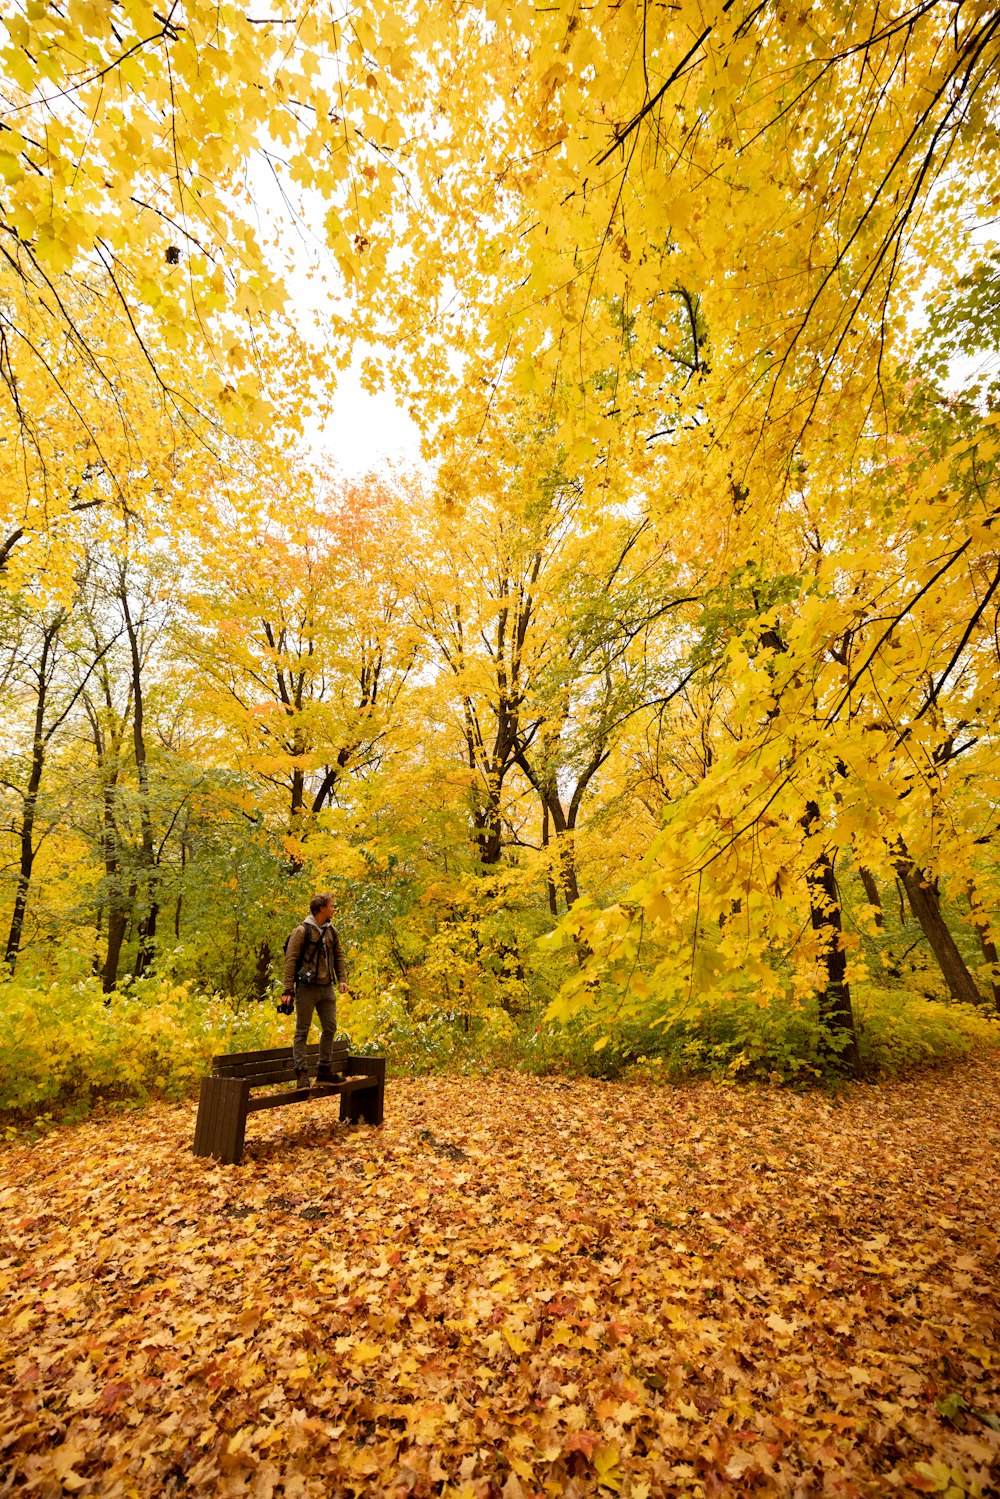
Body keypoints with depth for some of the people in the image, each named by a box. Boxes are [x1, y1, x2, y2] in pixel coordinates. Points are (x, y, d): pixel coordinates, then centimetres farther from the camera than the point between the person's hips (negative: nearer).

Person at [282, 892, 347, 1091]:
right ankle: (301, 1073, 9)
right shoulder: (302, 931, -11)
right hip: (307, 988, -7)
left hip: (327, 988, 7)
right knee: (302, 1031, 2)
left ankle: (324, 1070, 23)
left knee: (330, 1028, 11)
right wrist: (288, 989, -15)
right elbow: (290, 960, -12)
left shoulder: (332, 932, 9)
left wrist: (342, 979, 2)